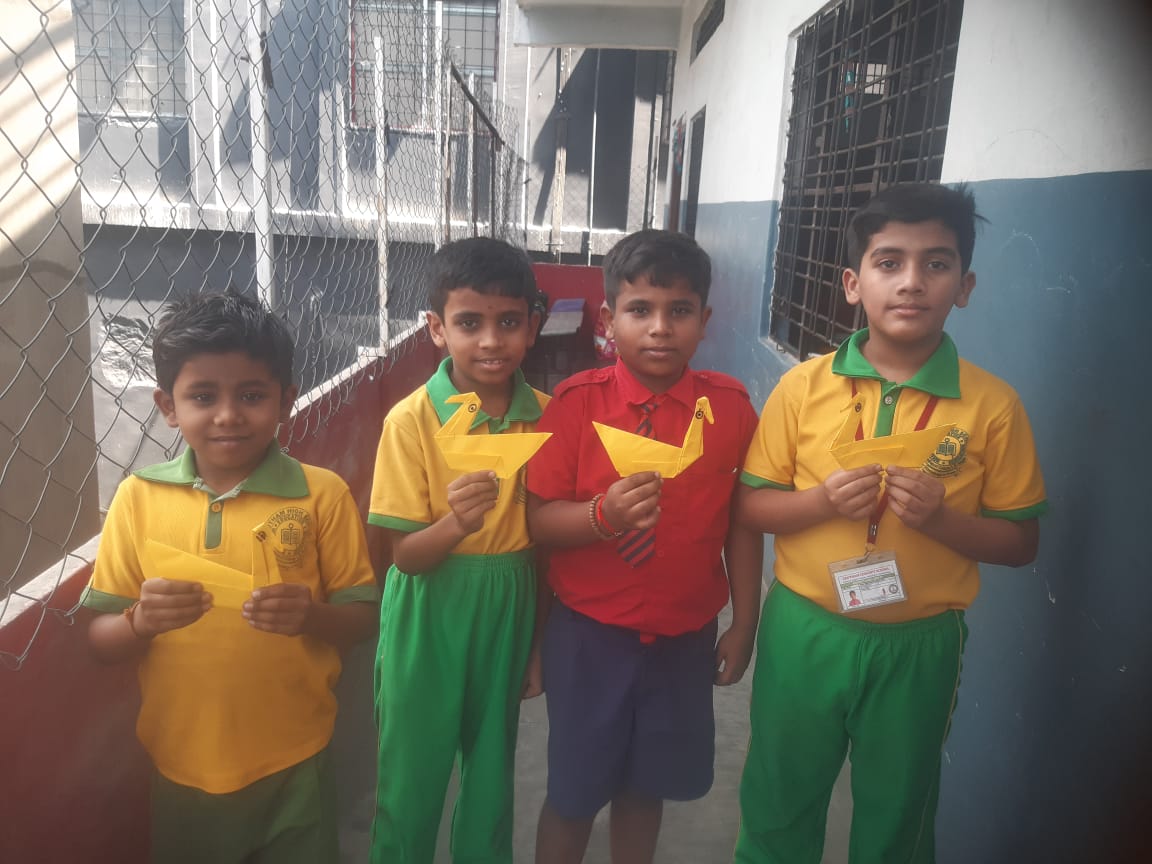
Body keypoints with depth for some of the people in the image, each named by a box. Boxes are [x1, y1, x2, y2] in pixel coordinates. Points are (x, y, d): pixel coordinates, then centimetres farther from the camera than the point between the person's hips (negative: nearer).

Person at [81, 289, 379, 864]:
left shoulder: (321, 494, -10)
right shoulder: (139, 498, -5)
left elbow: (361, 618, -4)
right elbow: (100, 641, 0)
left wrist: (310, 615, -24)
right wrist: (141, 622, -21)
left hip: (294, 767, -1)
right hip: (181, 770, 2)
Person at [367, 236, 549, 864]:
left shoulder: (544, 417, -5)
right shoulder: (412, 420, -15)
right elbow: (405, 553, -13)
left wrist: (541, 642, 9)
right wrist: (456, 524, -34)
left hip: (509, 610, 3)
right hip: (429, 614, -3)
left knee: (493, 767, 19)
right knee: (413, 772, 11)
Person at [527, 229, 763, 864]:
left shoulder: (730, 406, -7)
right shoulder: (577, 401, -13)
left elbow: (742, 524, 2)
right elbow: (538, 520, -12)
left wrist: (743, 624, 5)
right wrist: (603, 515, -30)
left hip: (684, 639, 2)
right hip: (588, 635, -2)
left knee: (645, 787, 21)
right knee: (573, 794, 15)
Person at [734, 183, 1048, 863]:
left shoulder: (993, 405, -8)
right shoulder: (805, 386, -7)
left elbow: (1021, 542, -2)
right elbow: (750, 507, -2)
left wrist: (940, 518, -20)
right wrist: (822, 501, -20)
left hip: (917, 646, 0)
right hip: (804, 633, 1)